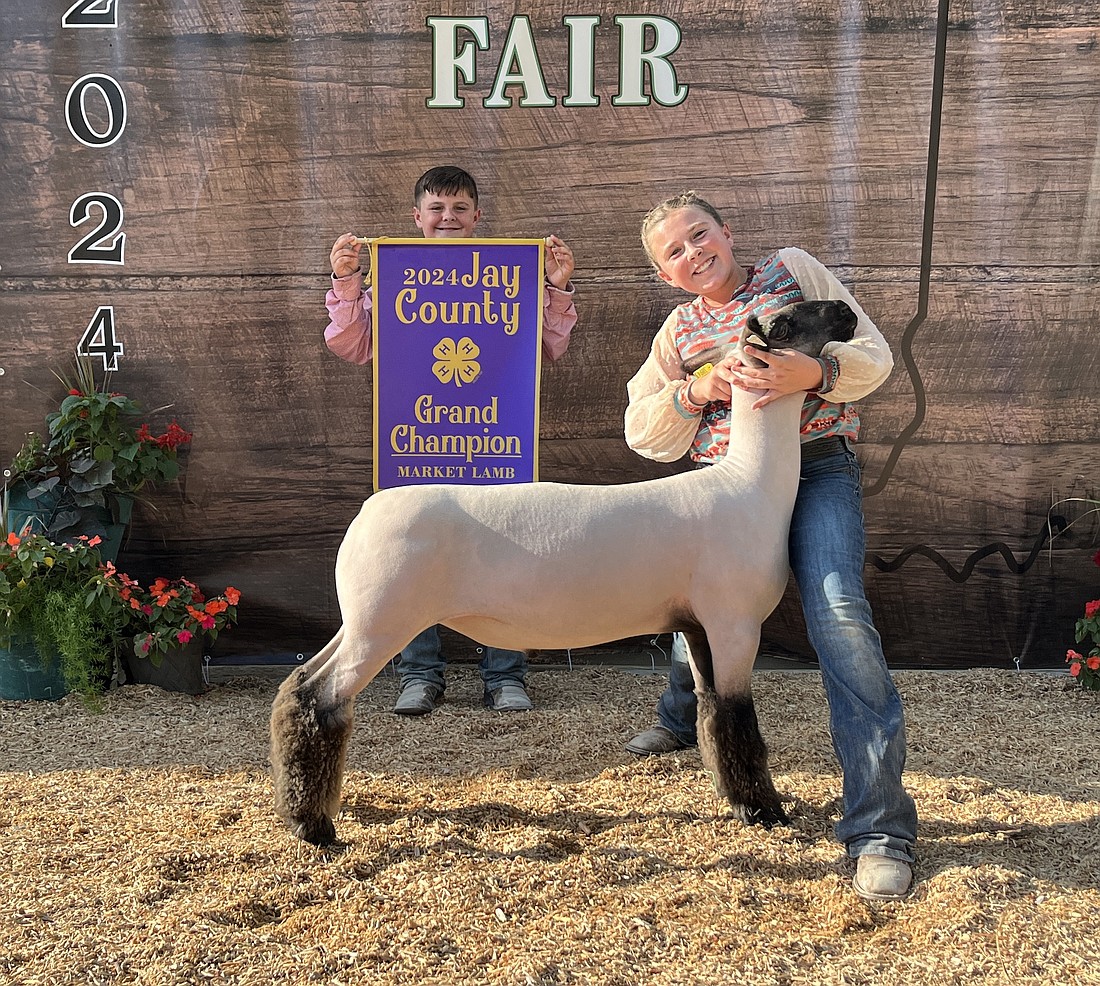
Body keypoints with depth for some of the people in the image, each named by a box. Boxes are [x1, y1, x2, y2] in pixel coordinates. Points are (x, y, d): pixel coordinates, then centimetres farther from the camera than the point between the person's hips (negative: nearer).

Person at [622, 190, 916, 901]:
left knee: (840, 616, -23)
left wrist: (809, 373, -19)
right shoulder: (679, 331, 15)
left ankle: (879, 825, -18)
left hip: (819, 474, -3)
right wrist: (699, 390, -11)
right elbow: (645, 434, 7)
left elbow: (874, 354, 2)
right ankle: (681, 718, 49)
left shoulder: (792, 269, 8)